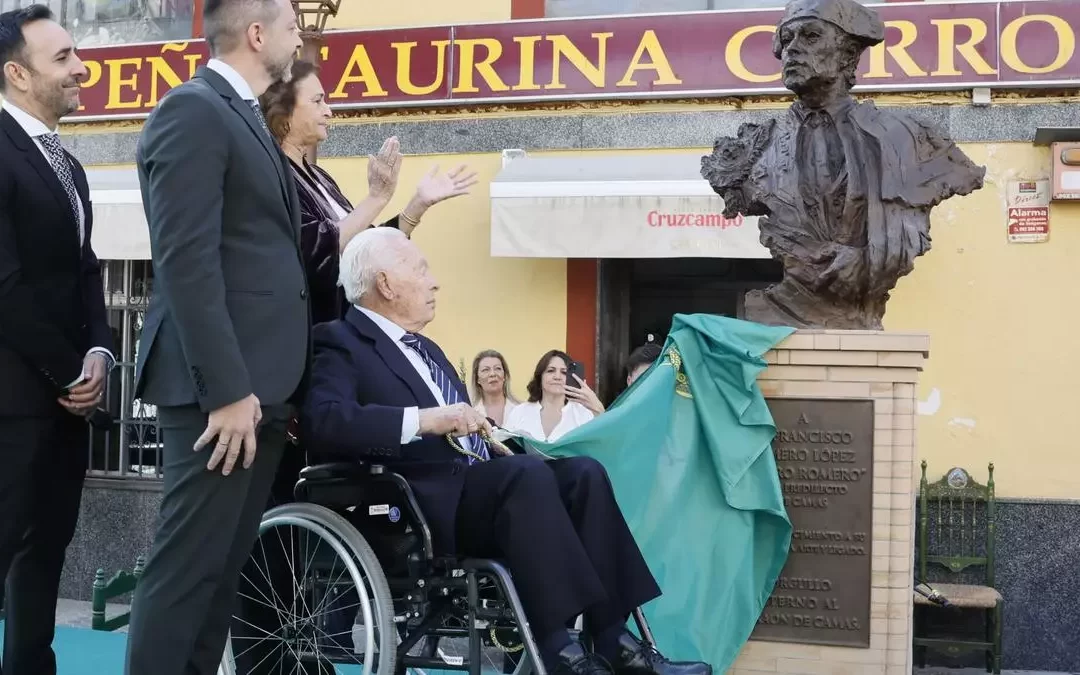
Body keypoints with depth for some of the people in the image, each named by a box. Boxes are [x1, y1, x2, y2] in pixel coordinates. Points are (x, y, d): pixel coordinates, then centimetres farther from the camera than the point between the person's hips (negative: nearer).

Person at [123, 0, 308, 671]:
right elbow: (187, 260, -18)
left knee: (223, 567, 12)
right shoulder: (193, 110, -9)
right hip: (224, 387, -9)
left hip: (261, 384, 9)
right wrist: (225, 389, -22)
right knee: (186, 568, -5)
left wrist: (273, 386, 13)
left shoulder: (247, 119, 20)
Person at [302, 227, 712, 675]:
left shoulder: (425, 350, 25)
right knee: (527, 474, -31)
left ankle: (612, 638, -15)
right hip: (420, 504, -8)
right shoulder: (342, 343, -3)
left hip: (475, 483, 9)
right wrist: (423, 419, -28)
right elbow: (322, 423, -22)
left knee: (583, 472, -12)